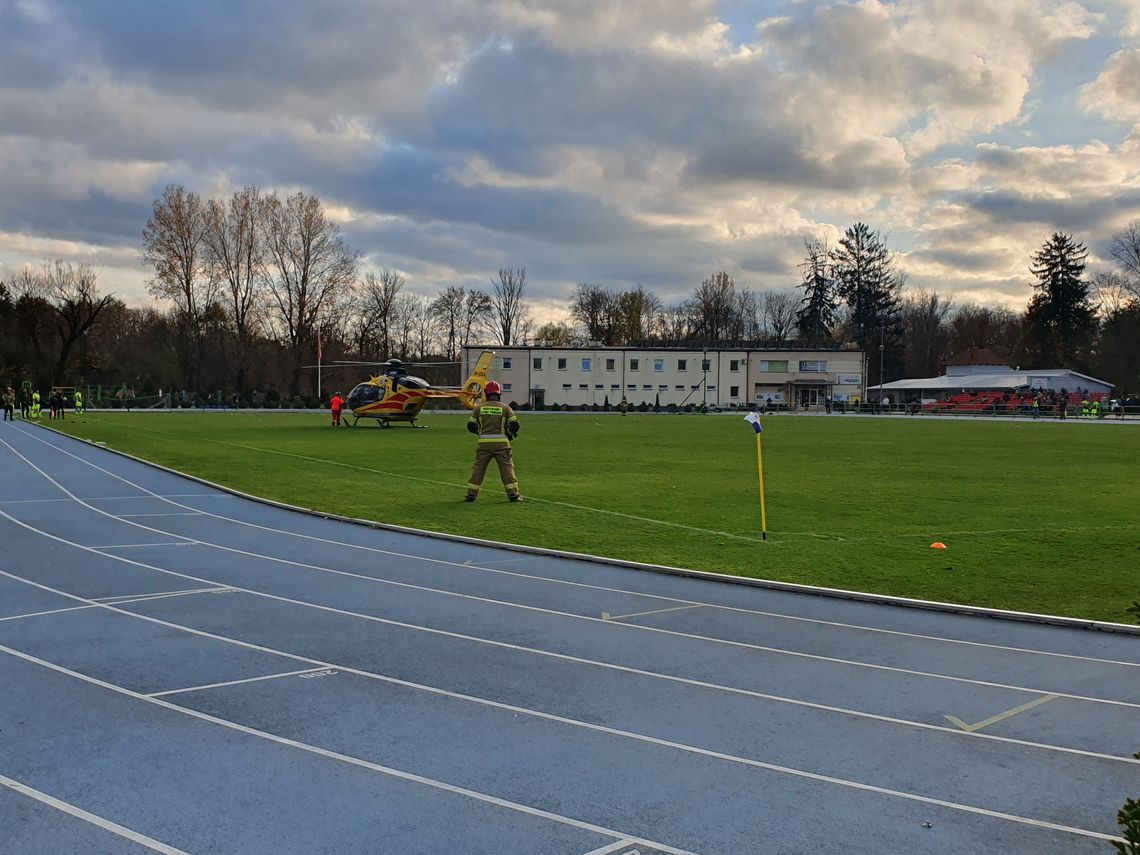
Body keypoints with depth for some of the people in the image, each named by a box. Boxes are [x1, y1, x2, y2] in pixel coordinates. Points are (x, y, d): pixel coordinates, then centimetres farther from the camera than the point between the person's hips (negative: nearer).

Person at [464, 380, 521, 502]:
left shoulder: (479, 407, 5)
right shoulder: (505, 407, 1)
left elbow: (471, 426, 6)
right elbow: (514, 424, -3)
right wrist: (511, 433, 17)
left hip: (484, 442, 1)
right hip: (501, 442, -1)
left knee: (478, 468, 8)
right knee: (507, 468, 5)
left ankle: (471, 494, 8)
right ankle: (513, 494, 2)